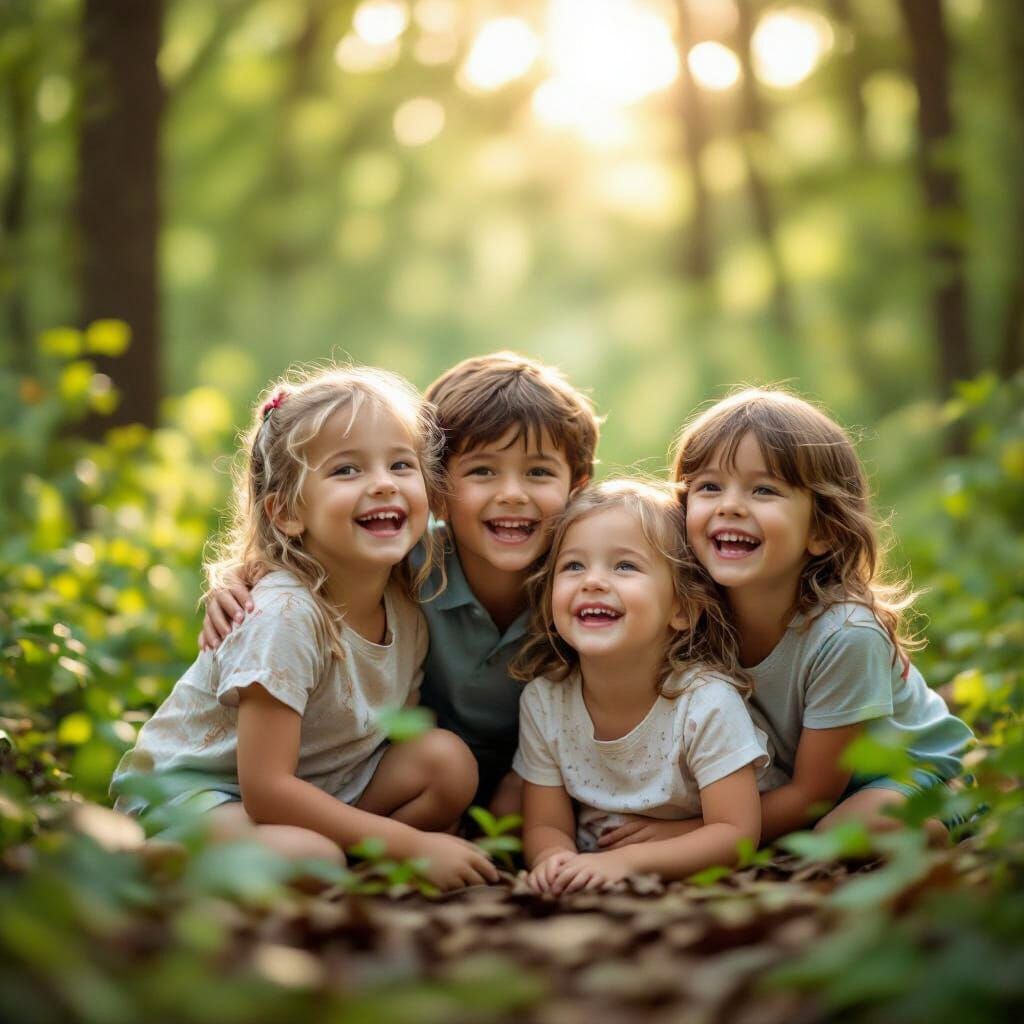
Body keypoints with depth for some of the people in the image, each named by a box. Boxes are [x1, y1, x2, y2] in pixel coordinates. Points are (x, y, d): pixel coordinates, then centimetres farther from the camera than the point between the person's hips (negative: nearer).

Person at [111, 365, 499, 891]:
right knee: (310, 855, -35)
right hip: (189, 789, -7)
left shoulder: (407, 604, -6)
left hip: (310, 783, 7)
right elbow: (265, 790, -29)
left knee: (449, 759, -12)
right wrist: (414, 845, -26)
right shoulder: (286, 615, -28)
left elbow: (399, 735, 5)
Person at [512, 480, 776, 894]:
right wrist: (554, 858, -26)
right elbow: (546, 825, -2)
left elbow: (736, 833, -18)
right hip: (593, 875, 1)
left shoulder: (707, 702, -19)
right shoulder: (543, 700, -7)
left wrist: (625, 861, -31)